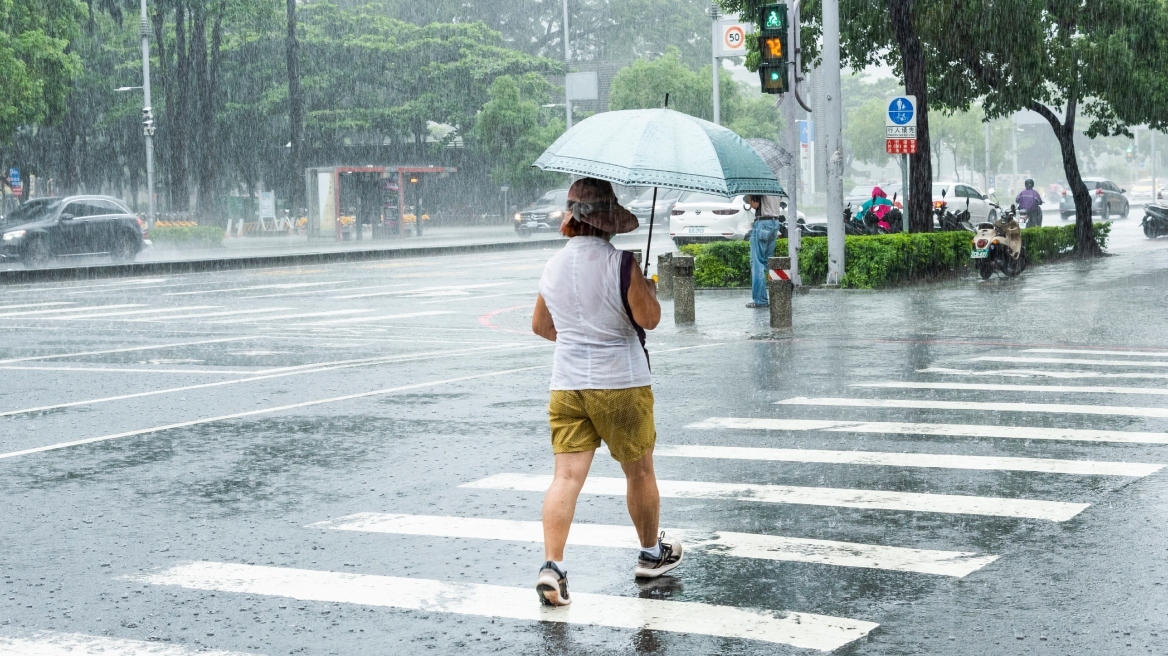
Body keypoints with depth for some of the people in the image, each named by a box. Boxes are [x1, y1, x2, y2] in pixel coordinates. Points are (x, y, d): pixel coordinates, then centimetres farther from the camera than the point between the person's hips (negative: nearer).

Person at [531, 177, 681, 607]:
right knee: (639, 471, 14)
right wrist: (649, 290, 6)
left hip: (567, 383, 4)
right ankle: (651, 554, 30)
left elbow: (540, 326, 18)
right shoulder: (620, 263, -13)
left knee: (567, 474, -2)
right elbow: (649, 318, -14)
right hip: (621, 382, -4)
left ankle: (552, 563, -17)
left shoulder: (554, 265, 6)